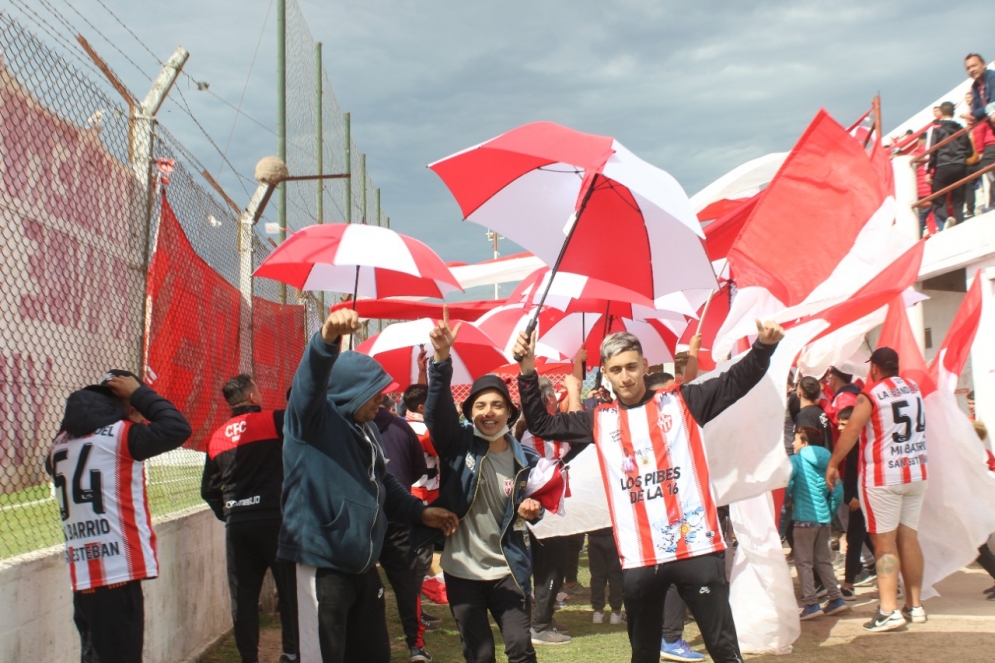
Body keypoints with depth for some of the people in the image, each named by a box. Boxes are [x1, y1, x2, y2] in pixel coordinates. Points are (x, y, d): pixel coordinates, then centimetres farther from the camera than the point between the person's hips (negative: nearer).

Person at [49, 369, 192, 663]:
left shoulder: (60, 445, 10)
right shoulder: (121, 435, -9)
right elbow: (178, 428, -10)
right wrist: (140, 394, 2)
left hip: (81, 576, 7)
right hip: (118, 573, -7)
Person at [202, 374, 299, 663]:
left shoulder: (217, 438, 13)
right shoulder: (273, 421, -4)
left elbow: (209, 490, 16)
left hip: (236, 524, 5)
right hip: (274, 518, -5)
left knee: (243, 596, 8)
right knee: (290, 588, 3)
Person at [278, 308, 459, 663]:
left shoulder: (368, 431, 14)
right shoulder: (312, 420, -10)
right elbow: (310, 379, -32)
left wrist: (419, 511, 16)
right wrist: (327, 338, -51)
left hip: (364, 567, 8)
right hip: (323, 566, -8)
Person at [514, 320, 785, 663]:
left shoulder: (680, 401, 4)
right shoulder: (600, 420, 11)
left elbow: (736, 381, 0)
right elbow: (541, 424, 14)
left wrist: (763, 346, -18)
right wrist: (527, 371, 3)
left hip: (696, 546, -3)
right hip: (638, 556, 3)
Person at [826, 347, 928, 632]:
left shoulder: (870, 395, -10)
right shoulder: (913, 387, 8)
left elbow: (851, 431, -16)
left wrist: (833, 464, -8)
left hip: (882, 477, -6)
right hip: (916, 473, 6)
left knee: (884, 542, -5)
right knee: (909, 537, 11)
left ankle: (889, 611, -11)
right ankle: (915, 606, 15)